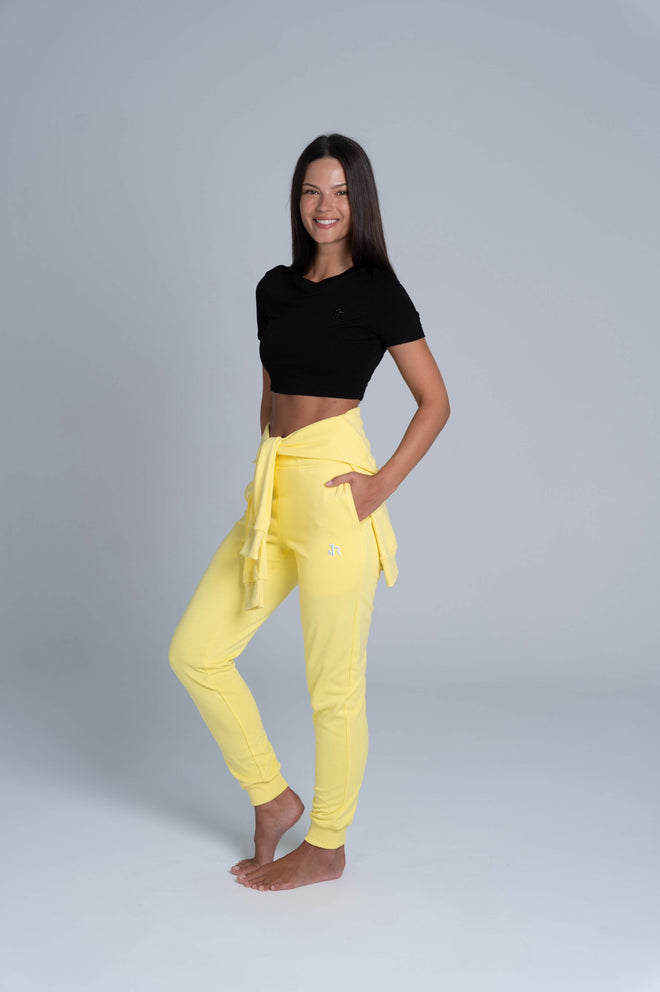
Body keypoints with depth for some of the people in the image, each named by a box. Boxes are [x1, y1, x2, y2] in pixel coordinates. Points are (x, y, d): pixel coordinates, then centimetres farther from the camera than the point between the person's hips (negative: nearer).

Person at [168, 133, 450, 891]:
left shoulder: (376, 291, -3)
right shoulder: (274, 287, 13)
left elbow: (434, 402, -1)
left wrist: (384, 483, -11)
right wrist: (268, 473, 12)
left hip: (333, 490, -7)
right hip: (273, 487, 7)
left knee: (333, 684, 3)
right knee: (196, 652, 8)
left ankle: (325, 846, 22)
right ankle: (272, 796, 25)